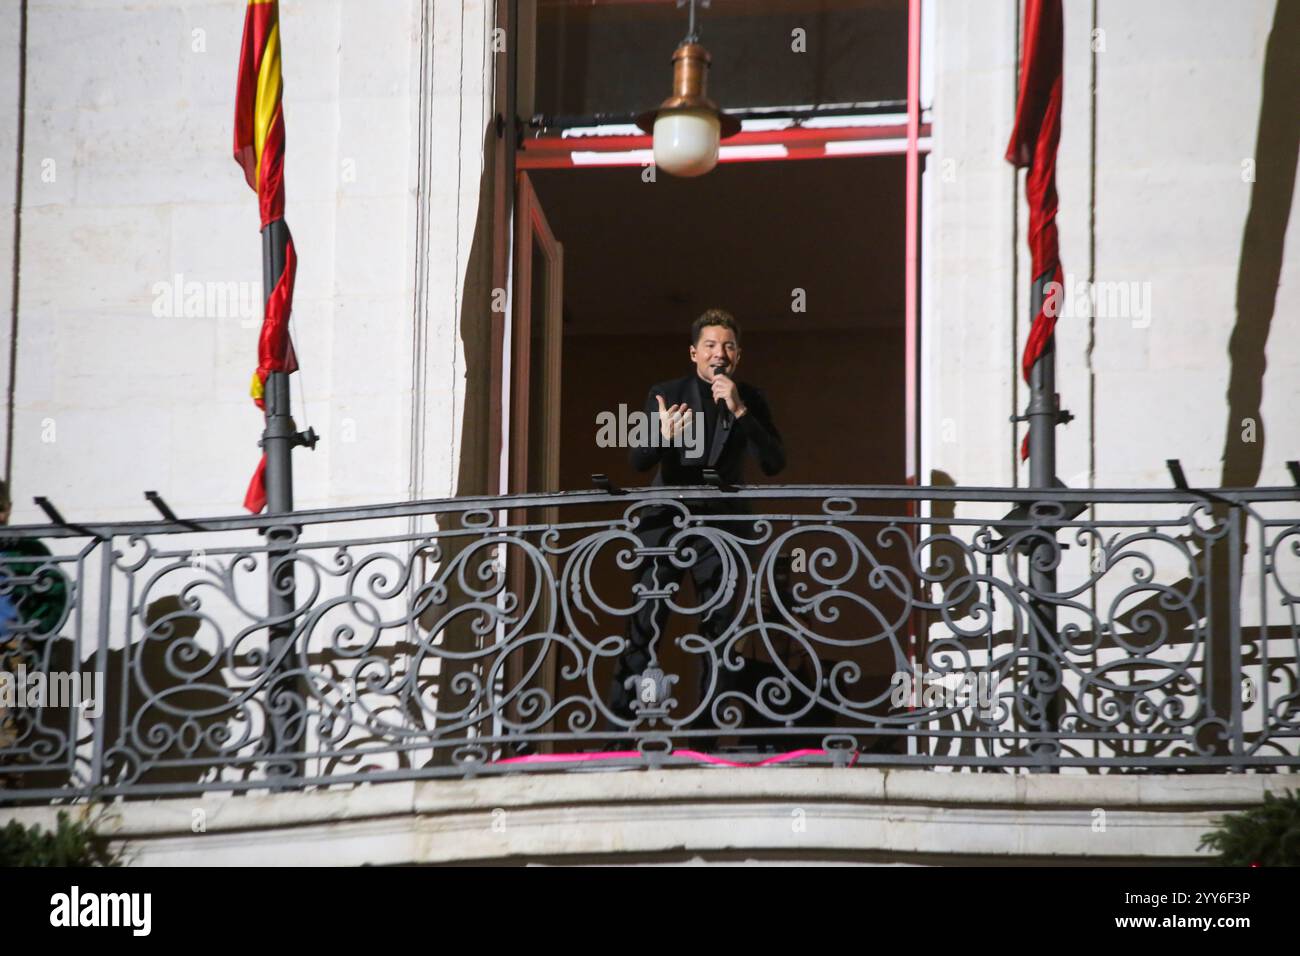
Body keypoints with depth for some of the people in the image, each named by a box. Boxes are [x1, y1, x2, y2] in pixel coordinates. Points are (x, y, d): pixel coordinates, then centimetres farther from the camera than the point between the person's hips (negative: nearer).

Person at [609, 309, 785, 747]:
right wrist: (662, 436, -26)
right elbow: (638, 460, -4)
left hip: (721, 523, 1)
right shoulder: (665, 395, 3)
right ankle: (621, 723, -11)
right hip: (666, 518, -1)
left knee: (719, 626, -3)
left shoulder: (750, 401, 6)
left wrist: (740, 412, -17)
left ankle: (708, 733, -1)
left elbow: (774, 463, -6)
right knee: (644, 622, -10)